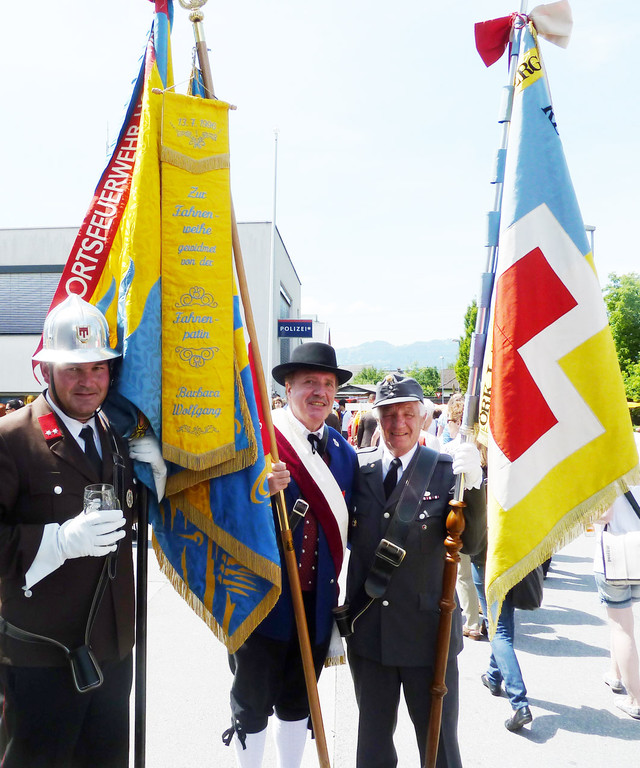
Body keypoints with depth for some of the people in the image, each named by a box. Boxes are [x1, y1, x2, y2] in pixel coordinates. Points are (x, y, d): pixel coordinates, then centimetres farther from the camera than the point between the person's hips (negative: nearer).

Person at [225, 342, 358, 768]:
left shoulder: (343, 450, 5)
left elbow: (344, 522, 11)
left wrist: (335, 587, 4)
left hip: (318, 601, 5)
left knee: (298, 701, 22)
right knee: (253, 702, 14)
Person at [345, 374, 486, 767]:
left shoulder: (447, 469, -9)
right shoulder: (357, 468, -3)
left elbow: (472, 543, -17)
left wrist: (474, 484, -32)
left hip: (427, 631, -2)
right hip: (367, 628, 2)